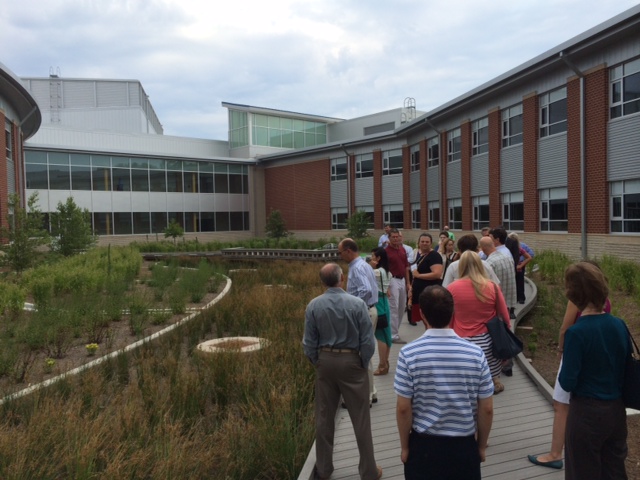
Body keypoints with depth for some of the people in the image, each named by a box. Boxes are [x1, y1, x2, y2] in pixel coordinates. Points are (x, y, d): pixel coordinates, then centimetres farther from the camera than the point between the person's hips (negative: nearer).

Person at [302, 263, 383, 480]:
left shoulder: (313, 306, -9)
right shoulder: (357, 303, -16)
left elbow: (309, 342, -4)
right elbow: (368, 341, -12)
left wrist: (318, 363, 11)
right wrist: (363, 364, 3)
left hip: (325, 361, 2)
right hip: (351, 361, -2)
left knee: (324, 417, 16)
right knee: (360, 418, 11)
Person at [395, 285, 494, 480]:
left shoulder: (409, 354, -15)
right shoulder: (475, 353, -11)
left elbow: (403, 409, -10)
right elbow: (486, 409, -4)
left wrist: (404, 446, 4)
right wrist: (481, 446, 11)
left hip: (423, 445, -1)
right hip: (464, 445, 1)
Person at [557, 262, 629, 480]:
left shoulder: (576, 332, -22)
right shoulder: (619, 325, -4)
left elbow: (567, 383, -18)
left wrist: (564, 360, -1)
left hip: (587, 413, -6)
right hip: (617, 410, 6)